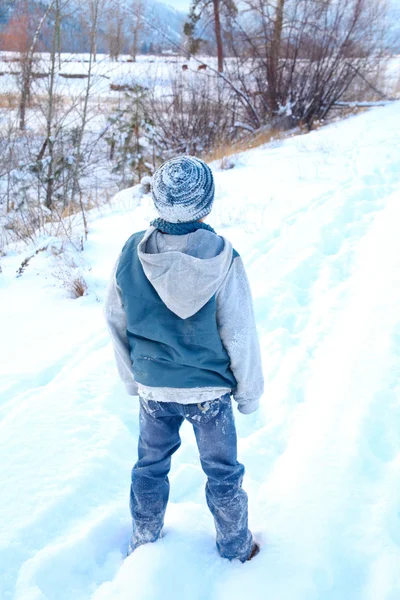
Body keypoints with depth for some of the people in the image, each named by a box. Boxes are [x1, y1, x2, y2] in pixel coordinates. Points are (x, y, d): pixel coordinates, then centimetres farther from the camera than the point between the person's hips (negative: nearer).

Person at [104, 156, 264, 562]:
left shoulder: (131, 253, -13)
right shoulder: (222, 260, -22)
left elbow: (116, 324, -2)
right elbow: (240, 335, -14)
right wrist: (249, 392, 2)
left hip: (153, 389, 3)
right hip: (209, 391, -2)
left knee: (150, 468, 23)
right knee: (222, 473, 18)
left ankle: (143, 545, 43)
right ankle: (236, 548, 38)